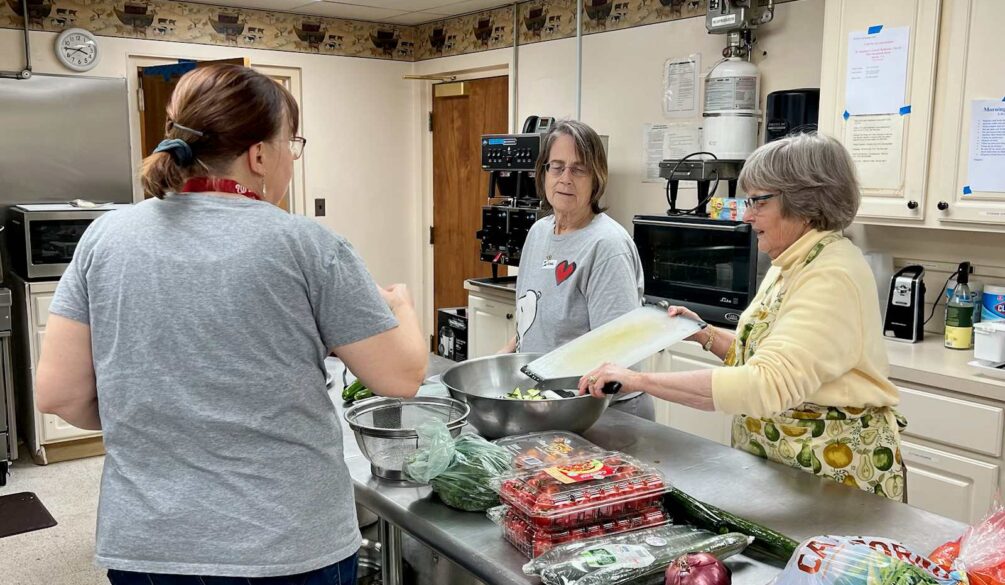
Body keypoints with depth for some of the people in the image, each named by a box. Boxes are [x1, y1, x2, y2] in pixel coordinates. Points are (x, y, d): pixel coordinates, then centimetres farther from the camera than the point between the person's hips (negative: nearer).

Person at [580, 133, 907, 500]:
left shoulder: (833, 277, -22)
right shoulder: (790, 265, 8)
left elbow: (768, 386, -33)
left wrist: (641, 381, -34)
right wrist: (705, 334, 2)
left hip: (837, 473, -8)